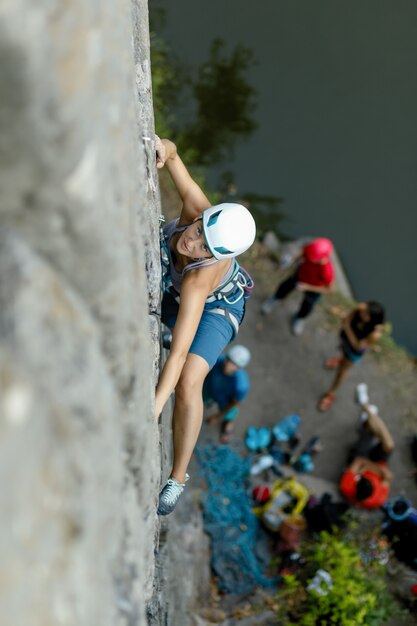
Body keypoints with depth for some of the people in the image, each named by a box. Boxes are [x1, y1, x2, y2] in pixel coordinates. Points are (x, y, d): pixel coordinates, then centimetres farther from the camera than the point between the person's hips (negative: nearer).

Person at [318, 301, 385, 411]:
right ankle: (343, 359, 75)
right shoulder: (362, 308, -36)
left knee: (342, 370, 22)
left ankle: (331, 393, 49)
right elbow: (346, 321, -20)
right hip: (345, 337, 4)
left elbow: (357, 346, -33)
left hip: (354, 351, -3)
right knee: (343, 350, 38)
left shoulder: (376, 333, -45)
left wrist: (348, 329, -43)